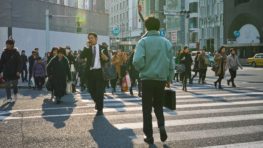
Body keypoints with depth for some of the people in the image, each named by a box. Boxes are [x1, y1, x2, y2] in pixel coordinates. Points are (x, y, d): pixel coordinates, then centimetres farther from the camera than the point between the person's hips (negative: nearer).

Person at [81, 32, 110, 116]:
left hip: (100, 71, -3)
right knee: (91, 90, 10)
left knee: (99, 90, -4)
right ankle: (97, 102, 40)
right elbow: (82, 56, -7)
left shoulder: (102, 48, 6)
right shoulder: (87, 49, 11)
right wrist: (87, 46, -10)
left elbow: (108, 59, 2)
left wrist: (104, 57, -19)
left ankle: (100, 109, 6)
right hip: (90, 72, 3)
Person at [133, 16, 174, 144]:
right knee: (158, 105, 21)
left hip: (147, 79, -3)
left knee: (147, 108, 9)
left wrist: (140, 69, 2)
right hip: (162, 79, 3)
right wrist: (169, 78, 15)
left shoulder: (143, 41, -7)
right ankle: (161, 126, 0)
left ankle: (149, 135, 13)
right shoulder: (166, 42, 3)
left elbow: (137, 61, -20)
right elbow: (171, 62, 4)